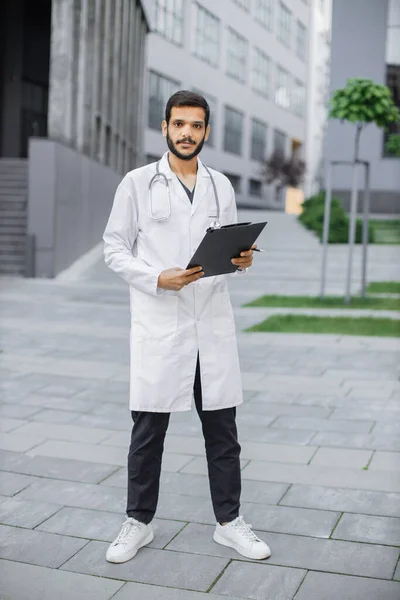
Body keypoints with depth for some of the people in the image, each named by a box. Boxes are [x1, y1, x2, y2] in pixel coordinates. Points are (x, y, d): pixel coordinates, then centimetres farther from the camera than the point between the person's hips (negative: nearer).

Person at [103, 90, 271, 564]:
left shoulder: (221, 186, 10)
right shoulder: (137, 183, 0)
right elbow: (114, 247, -1)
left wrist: (241, 259, -6)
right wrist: (157, 278, -16)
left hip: (213, 324, 3)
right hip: (157, 325, -3)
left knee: (222, 428, 8)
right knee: (148, 430, 6)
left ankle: (229, 522, 23)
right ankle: (138, 523, 23)